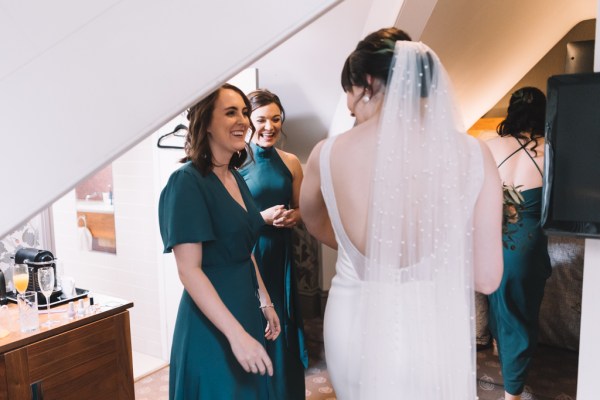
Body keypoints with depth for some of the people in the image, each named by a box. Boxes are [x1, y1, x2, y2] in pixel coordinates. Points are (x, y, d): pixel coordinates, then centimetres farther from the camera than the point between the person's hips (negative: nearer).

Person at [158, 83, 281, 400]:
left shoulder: (235, 178, 6)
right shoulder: (188, 182, -18)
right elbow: (189, 270, -23)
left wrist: (265, 302, 15)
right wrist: (236, 334, -26)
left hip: (245, 311, 8)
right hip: (211, 325, -8)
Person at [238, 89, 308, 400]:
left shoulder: (290, 162, 5)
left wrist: (294, 217, -6)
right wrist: (263, 217, -18)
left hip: (281, 255, 4)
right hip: (248, 255, -4)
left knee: (283, 330, 12)